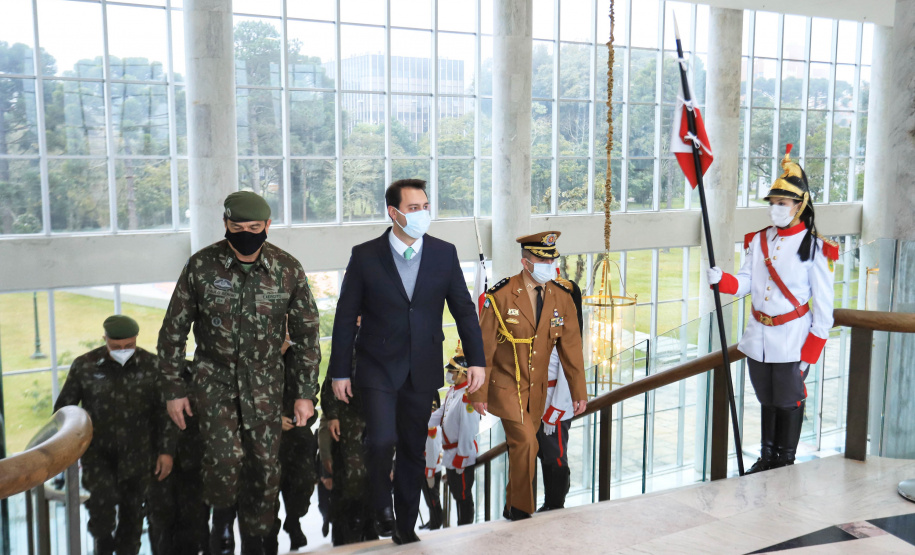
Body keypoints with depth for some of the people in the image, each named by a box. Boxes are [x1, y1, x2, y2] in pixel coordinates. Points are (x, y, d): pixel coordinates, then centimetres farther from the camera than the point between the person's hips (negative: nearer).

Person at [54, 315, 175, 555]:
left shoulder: (151, 365, -2)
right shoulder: (84, 366, -2)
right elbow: (64, 407, 9)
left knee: (132, 512, 6)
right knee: (102, 497, -21)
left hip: (137, 453, 1)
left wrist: (166, 450, -2)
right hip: (97, 450, -1)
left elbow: (164, 412, 2)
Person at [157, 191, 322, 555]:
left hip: (265, 384, 1)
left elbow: (306, 333, 1)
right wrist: (173, 390, -1)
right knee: (225, 456, -18)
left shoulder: (288, 269, -6)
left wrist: (306, 392, -1)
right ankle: (221, 517, 12)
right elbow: (173, 330, 0)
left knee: (264, 466, 4)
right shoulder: (201, 265, -8)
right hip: (215, 378, -1)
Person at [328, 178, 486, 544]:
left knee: (413, 451, 12)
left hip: (422, 370, 3)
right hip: (378, 368, -2)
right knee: (382, 441, -19)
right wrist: (340, 372, -3)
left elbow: (464, 309, 6)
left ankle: (405, 528, 28)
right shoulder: (365, 256, -5)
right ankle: (381, 506, 10)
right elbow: (346, 317, -2)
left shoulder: (444, 253, 1)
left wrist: (476, 360, -1)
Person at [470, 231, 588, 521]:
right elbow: (483, 348, -10)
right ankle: (521, 511, 1)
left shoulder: (562, 298, -3)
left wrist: (579, 391, 2)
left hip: (537, 388, 4)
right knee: (525, 443, -15)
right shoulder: (500, 296, -15)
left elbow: (571, 348, 2)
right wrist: (479, 393, -8)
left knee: (522, 446, 13)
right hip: (506, 386, -4)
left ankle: (511, 509, 32)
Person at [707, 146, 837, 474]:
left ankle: (786, 463, 25)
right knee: (767, 401, 18)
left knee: (789, 402, 8)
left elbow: (823, 305, -8)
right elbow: (745, 283, 3)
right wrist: (721, 279, -19)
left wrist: (811, 351, -10)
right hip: (758, 336, 5)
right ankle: (767, 458, 33)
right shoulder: (758, 241, 7)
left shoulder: (814, 248, -9)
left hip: (792, 340, -5)